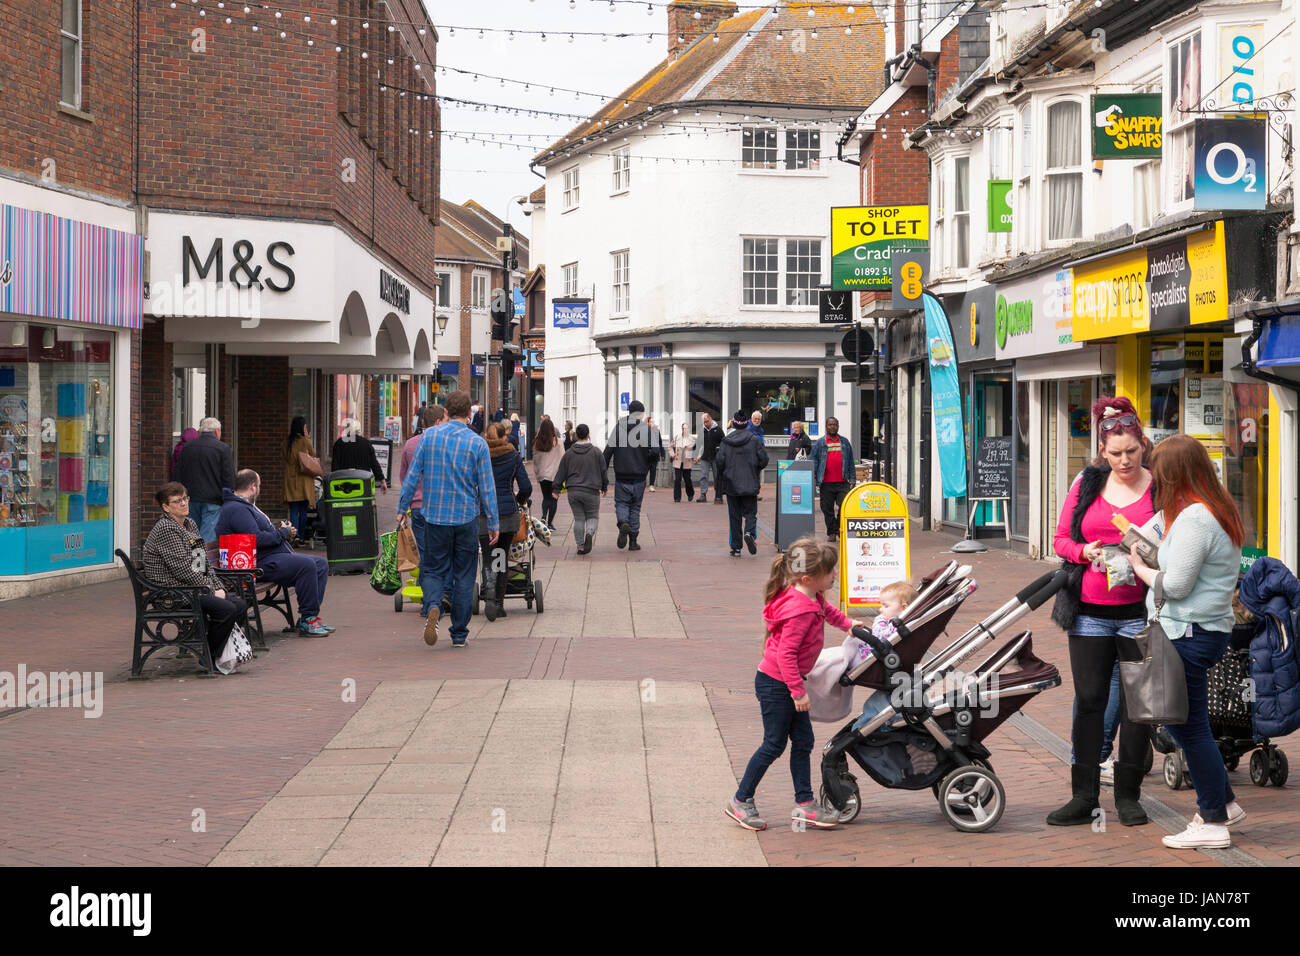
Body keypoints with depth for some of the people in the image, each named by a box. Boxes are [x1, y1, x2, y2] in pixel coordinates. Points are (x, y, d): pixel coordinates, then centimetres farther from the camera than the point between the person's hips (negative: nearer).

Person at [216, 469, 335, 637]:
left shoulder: (246, 505, 22)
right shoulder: (236, 509, -14)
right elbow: (257, 539, -24)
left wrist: (284, 530, 13)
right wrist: (283, 533, -10)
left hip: (276, 555, 12)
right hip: (262, 563, -12)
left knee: (321, 564, 7)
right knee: (307, 565, -28)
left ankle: (309, 617, 1)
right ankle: (307, 619, -20)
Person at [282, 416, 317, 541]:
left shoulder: (287, 442, 3)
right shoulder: (304, 441, -8)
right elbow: (313, 455, 4)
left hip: (290, 478, 3)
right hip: (304, 479, -3)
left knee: (293, 510, 2)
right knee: (303, 510, 5)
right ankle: (302, 537, 5)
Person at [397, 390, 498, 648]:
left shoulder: (429, 437, -2)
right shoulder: (477, 444, -5)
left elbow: (413, 475, 0)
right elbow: (487, 487, -3)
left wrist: (402, 508, 11)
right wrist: (493, 523, 4)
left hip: (435, 516, 1)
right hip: (466, 518, -1)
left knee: (434, 569, 10)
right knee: (464, 575, 9)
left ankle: (432, 607, -21)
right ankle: (459, 633, 12)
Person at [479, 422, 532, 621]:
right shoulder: (514, 456, 1)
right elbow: (526, 487, -1)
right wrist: (520, 500, 20)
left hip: (484, 513, -1)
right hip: (508, 512, 1)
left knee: (488, 559, -1)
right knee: (502, 557, 13)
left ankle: (489, 595, -27)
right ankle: (499, 603, 15)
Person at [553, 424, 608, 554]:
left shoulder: (569, 454, 2)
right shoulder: (596, 453, -2)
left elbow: (561, 473, 6)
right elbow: (604, 471, 5)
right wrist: (604, 486, 20)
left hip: (573, 492, 1)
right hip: (591, 492, -1)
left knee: (578, 518, 9)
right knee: (592, 517, 10)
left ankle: (580, 546, 5)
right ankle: (589, 534, -21)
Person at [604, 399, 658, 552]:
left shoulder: (619, 427, 0)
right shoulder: (647, 429, -5)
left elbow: (608, 449, -4)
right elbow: (655, 451, -14)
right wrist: (651, 462, 8)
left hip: (621, 475, 0)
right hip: (639, 476, 0)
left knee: (621, 503, 10)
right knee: (635, 507, 11)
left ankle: (623, 523, -21)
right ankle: (633, 541, 11)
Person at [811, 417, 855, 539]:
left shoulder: (845, 442, 13)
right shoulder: (819, 443, 7)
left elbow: (851, 462, 16)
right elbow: (814, 463, 7)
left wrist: (852, 479, 10)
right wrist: (815, 482, 0)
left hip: (842, 482, 1)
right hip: (826, 483, -1)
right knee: (828, 509, 3)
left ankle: (841, 530, 4)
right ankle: (831, 532, 12)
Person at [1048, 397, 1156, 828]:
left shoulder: (1160, 488, -1)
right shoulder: (1087, 484, 6)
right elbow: (1062, 539, 11)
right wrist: (1086, 552, -9)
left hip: (1140, 612, -2)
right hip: (1090, 611, 2)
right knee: (1089, 701, 4)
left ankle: (1128, 794, 15)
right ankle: (1083, 798, 9)